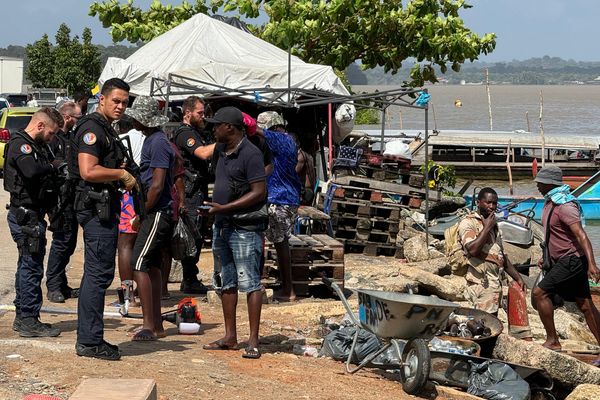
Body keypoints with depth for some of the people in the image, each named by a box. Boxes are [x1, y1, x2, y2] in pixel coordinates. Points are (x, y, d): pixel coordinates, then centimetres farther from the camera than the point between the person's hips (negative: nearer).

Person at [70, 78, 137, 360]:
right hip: (96, 208, -11)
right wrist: (121, 174, -13)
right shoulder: (92, 128, -13)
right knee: (98, 274, -9)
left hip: (105, 207, 11)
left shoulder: (106, 130, 20)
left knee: (97, 274, 14)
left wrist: (124, 177, 14)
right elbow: (88, 171, -24)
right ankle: (90, 341, -5)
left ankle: (89, 338, 20)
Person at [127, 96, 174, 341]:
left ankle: (149, 326, -10)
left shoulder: (158, 143, -16)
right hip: (157, 213, 10)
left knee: (139, 266, -11)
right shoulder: (151, 139, 16)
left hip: (157, 213, -10)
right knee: (152, 266, 12)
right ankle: (156, 325, 17)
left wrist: (141, 214, -13)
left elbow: (157, 185, -20)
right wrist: (143, 212, 18)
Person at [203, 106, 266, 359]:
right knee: (226, 283, 12)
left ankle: (253, 341, -5)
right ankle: (230, 337, 20)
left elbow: (259, 192, -19)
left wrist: (224, 208, -21)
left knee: (250, 283, -7)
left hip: (245, 227, -9)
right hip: (222, 225, 10)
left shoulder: (250, 153, -14)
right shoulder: (223, 151, 12)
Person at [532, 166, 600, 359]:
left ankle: (552, 341, -5)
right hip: (563, 260, 10)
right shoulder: (550, 202, 11)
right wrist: (548, 258, 29)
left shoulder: (564, 205, -19)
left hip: (571, 260, -10)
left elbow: (580, 235, -27)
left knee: (540, 292, -11)